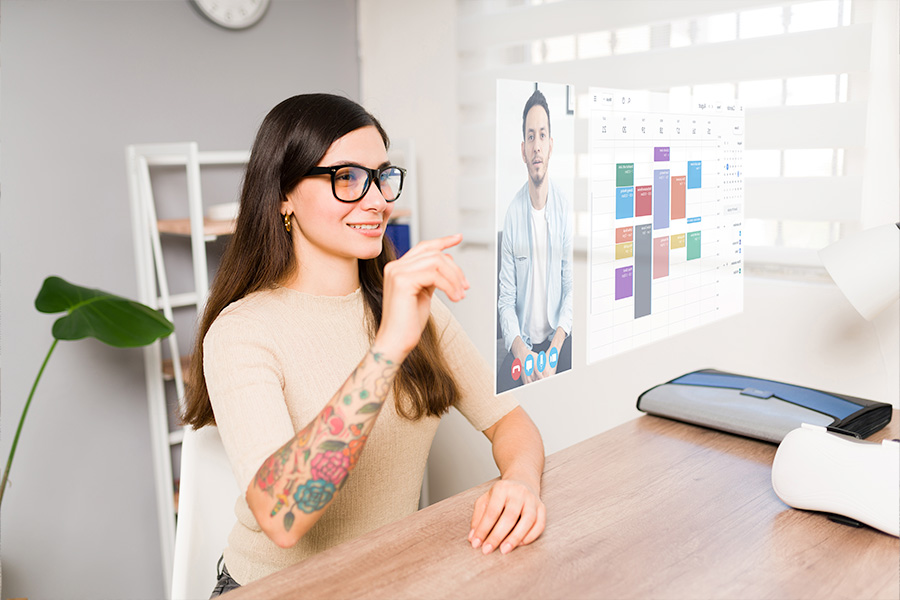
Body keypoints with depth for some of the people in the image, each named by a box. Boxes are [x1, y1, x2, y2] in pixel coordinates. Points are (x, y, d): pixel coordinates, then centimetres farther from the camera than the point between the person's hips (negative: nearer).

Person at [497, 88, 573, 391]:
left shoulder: (565, 208, -4)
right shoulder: (512, 213, -5)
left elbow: (572, 286, -2)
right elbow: (506, 298, -4)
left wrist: (556, 345, -15)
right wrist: (521, 350, -19)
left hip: (558, 338, 1)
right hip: (522, 342, -1)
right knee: (501, 388, -26)